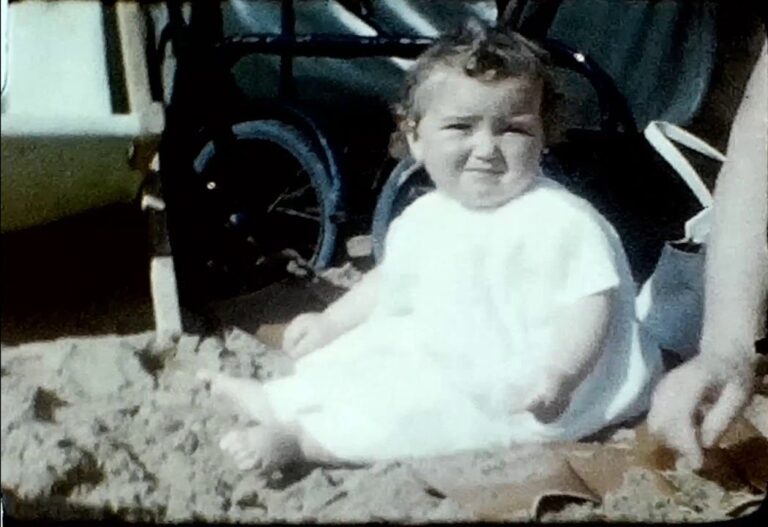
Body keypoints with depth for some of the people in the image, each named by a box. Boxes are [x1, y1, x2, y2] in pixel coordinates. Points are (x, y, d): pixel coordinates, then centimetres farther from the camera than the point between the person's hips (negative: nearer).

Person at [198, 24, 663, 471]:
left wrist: (558, 375, -40)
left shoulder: (562, 222, -21)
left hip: (516, 394, -9)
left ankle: (299, 436, -21)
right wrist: (332, 321, 20)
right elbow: (391, 283, 22)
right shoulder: (425, 217, 5)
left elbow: (589, 306, -26)